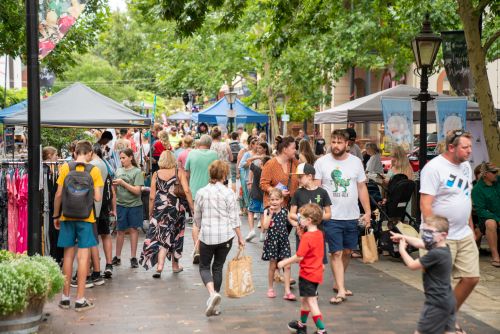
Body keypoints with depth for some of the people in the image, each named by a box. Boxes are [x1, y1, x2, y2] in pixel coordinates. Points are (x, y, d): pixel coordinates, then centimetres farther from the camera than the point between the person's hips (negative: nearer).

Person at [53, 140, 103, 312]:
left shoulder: (65, 168, -2)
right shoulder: (94, 170, -4)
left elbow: (58, 194, -2)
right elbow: (97, 197, -7)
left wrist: (56, 216, 9)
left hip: (67, 216, 2)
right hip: (86, 218, -2)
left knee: (68, 255, 11)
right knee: (83, 256, 1)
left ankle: (65, 297, 16)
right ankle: (80, 300, 3)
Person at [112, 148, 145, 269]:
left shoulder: (137, 172, -6)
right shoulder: (118, 171, 7)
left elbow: (137, 191, -14)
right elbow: (115, 190, 12)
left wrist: (122, 183, -16)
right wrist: (114, 185, -10)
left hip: (134, 205, -3)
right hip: (120, 204, 3)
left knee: (133, 229, 5)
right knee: (120, 230, 7)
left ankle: (133, 257, 13)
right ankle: (117, 257, 17)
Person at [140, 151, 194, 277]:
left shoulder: (156, 175, 1)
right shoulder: (179, 172, -1)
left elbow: (152, 197, 0)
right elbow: (186, 190, -12)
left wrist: (150, 214, 9)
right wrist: (192, 208, -7)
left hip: (160, 208, 0)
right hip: (177, 208, 0)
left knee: (162, 238, 1)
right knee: (175, 237, 16)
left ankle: (159, 267, -16)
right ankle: (175, 266, 29)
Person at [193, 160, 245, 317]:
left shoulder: (201, 192, -2)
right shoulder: (228, 192, -7)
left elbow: (197, 217, 8)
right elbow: (234, 218, -6)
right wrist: (240, 237, 3)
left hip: (207, 235, 0)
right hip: (226, 236, 0)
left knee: (204, 266, 12)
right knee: (218, 267, 14)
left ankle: (212, 293, -15)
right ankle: (214, 304, 18)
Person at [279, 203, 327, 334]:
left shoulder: (307, 237, -22)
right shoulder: (319, 233, 5)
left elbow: (299, 256, -22)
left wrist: (285, 262, -12)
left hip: (307, 274, -9)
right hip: (316, 272, 9)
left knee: (312, 303, -4)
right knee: (304, 300, 23)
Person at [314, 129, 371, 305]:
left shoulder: (356, 162, 4)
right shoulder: (322, 162, -4)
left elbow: (362, 188, 9)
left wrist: (367, 212, 6)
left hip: (352, 216, 3)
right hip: (331, 216, -3)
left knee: (347, 251, 13)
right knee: (336, 253, -4)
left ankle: (338, 283, 30)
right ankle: (341, 290, -2)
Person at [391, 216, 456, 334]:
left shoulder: (435, 254, -24)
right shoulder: (443, 248, 4)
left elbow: (412, 265, -13)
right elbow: (419, 243, 18)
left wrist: (402, 250, 1)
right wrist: (403, 237, 21)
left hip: (437, 303, -9)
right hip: (448, 300, 10)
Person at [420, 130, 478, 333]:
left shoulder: (465, 166, 10)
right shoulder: (434, 168, -15)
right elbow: (425, 204, -18)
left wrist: (471, 228, 17)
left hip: (464, 235, 8)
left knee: (471, 278, 10)